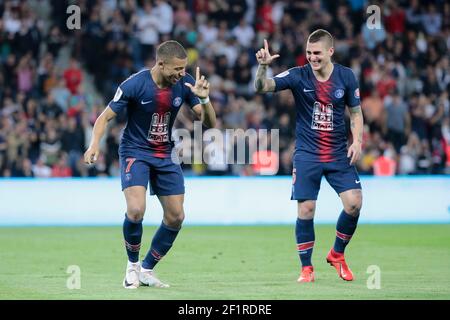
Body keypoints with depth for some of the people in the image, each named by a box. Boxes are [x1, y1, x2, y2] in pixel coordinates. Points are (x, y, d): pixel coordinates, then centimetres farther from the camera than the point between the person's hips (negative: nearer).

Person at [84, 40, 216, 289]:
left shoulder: (184, 83, -8)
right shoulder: (135, 84, -20)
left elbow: (210, 123, -6)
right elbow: (105, 117, -12)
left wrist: (204, 99, -26)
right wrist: (95, 143, -30)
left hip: (164, 156, 5)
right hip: (135, 153, -5)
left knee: (176, 217, 1)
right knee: (136, 210, -24)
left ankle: (147, 269, 20)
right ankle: (132, 265, 1)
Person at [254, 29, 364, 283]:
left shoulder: (346, 76, -1)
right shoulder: (299, 76, -7)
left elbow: (356, 111, 9)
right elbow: (262, 87, -17)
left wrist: (357, 141, -5)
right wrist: (263, 66, -38)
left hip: (339, 154, 2)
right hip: (307, 155, -1)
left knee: (354, 203, -11)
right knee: (306, 209, -6)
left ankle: (337, 254, 14)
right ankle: (307, 268, 10)